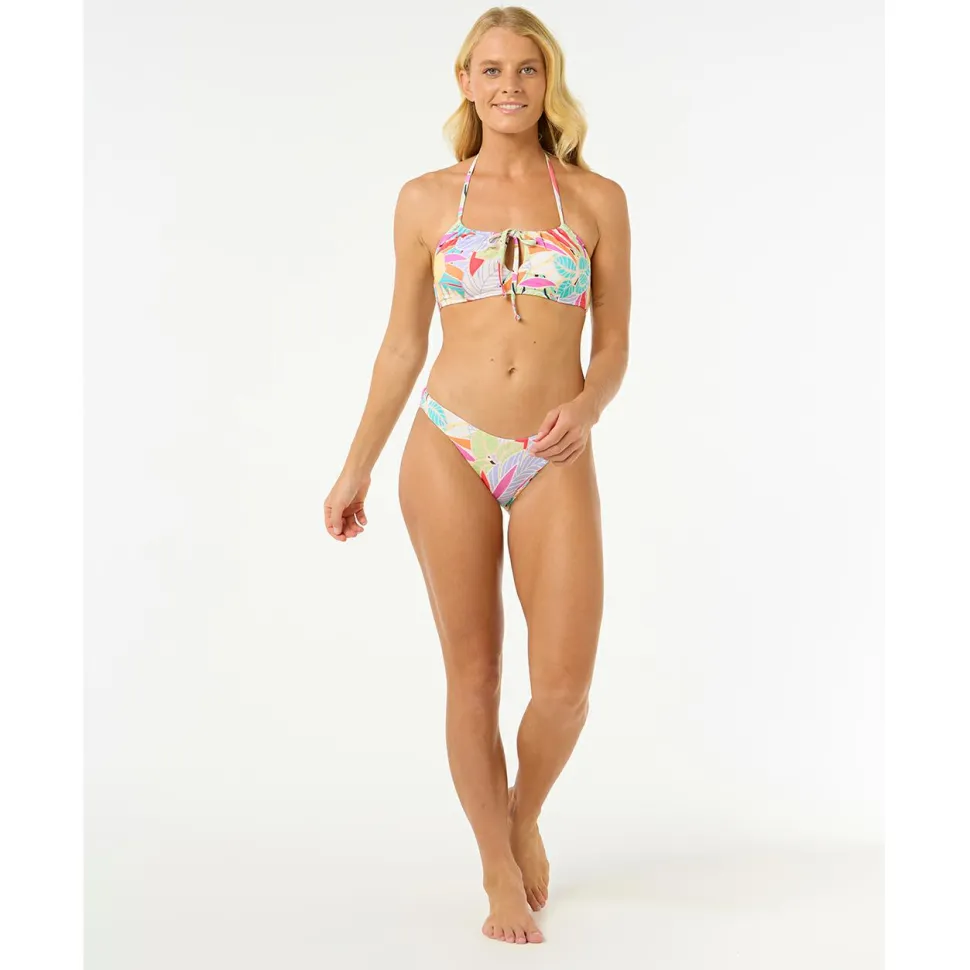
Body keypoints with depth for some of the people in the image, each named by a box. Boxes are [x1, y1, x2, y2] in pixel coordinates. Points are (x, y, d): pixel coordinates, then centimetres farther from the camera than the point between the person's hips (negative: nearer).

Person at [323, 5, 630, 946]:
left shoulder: (597, 199, 5)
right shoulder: (426, 199, 6)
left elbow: (613, 345, 8)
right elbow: (403, 345, 10)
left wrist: (586, 407, -14)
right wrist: (355, 471, 10)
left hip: (554, 464, 0)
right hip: (448, 450, 0)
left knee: (564, 684, -7)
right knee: (473, 676, 3)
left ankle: (524, 817, 26)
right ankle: (500, 874, 21)